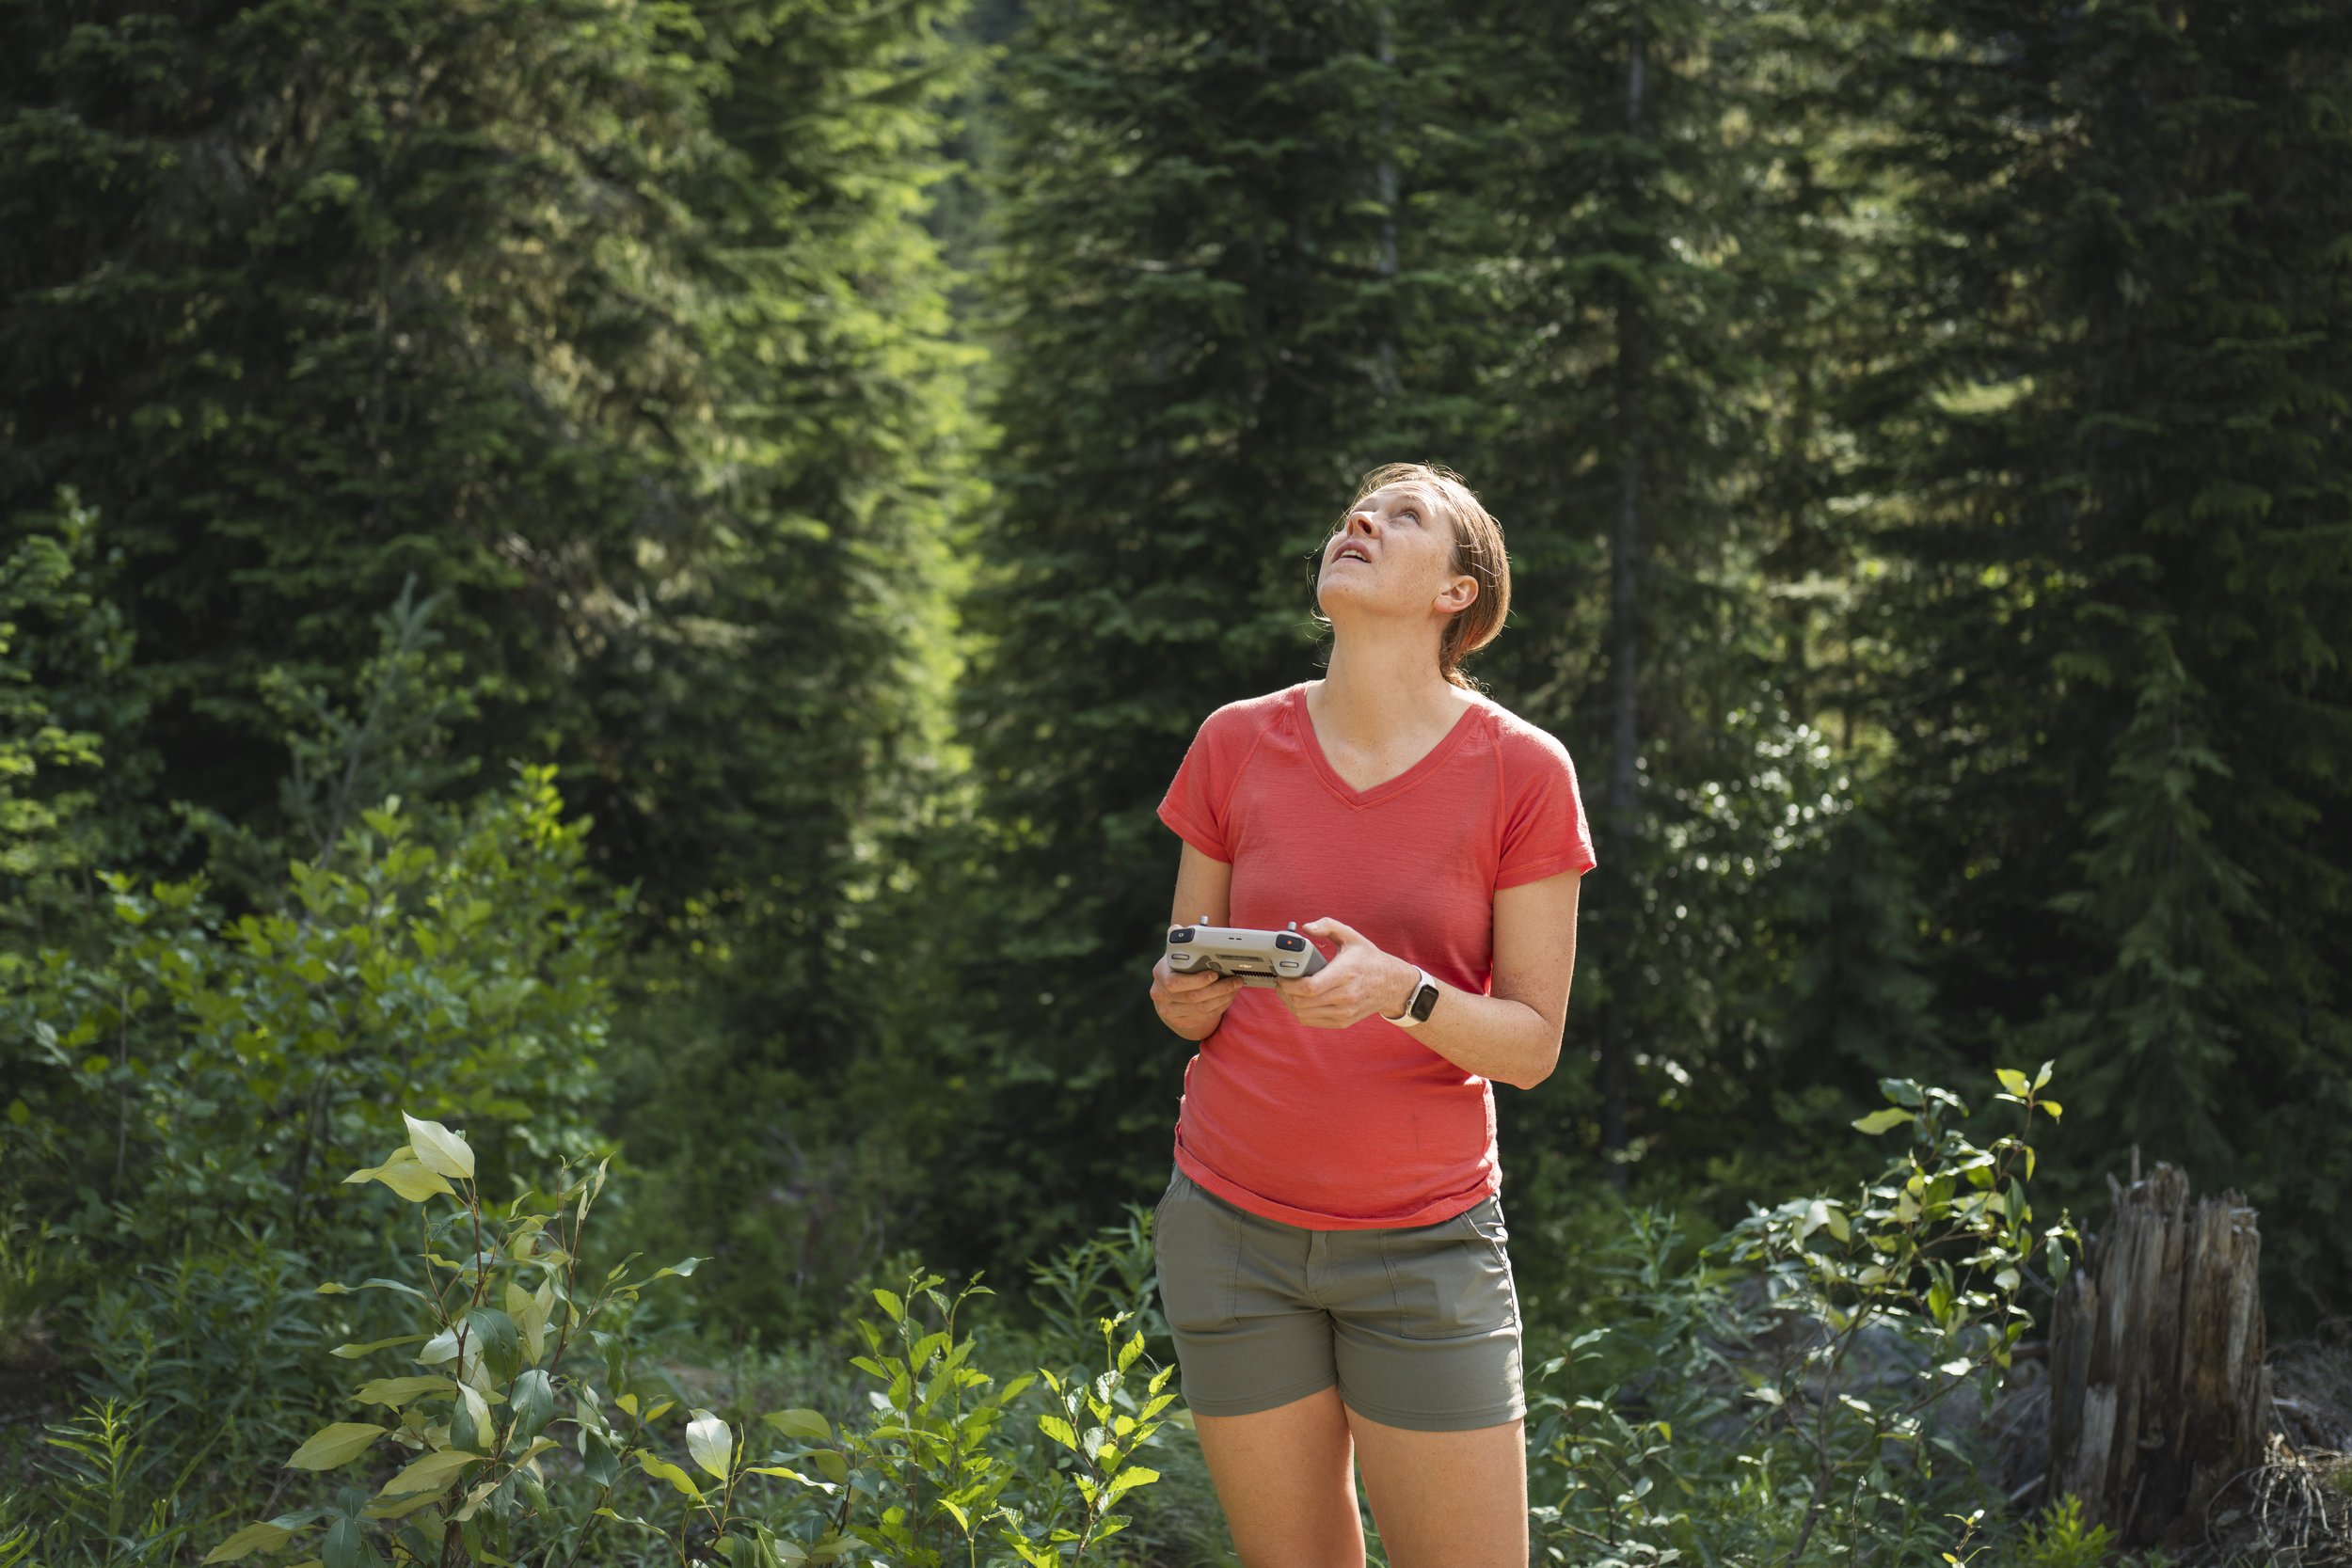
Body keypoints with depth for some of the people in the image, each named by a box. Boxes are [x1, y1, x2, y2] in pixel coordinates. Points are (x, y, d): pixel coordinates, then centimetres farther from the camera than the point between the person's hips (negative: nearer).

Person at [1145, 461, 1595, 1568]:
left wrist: (1399, 992, -24)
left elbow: (1532, 1043, -5)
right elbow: (1186, 1001, 10)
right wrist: (1185, 997, -14)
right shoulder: (1237, 745, 2)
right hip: (1232, 1227, 2)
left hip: (1423, 1243, -2)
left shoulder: (1523, 772, -6)